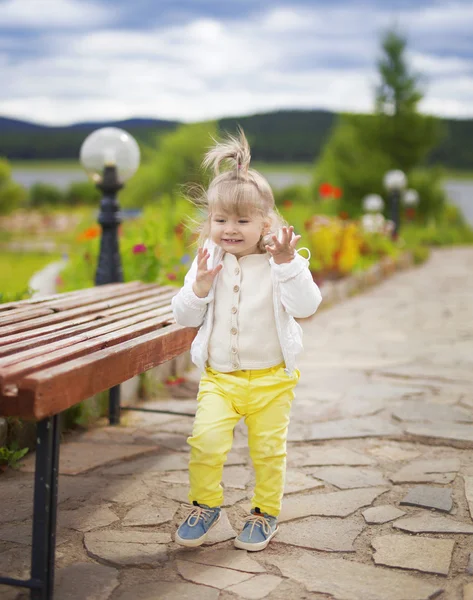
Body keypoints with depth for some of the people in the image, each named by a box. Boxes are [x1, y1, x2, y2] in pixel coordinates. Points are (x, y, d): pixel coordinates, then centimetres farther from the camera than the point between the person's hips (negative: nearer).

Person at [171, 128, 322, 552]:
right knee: (205, 439, -14)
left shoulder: (281, 263, -8)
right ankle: (205, 504, 12)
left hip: (271, 378, -1)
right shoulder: (208, 262, 1)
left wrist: (287, 264, -33)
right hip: (219, 377, 2)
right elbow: (184, 317, 2)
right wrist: (200, 287, -16)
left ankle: (266, 512, 31)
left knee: (268, 449, 7)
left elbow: (306, 306, -22)